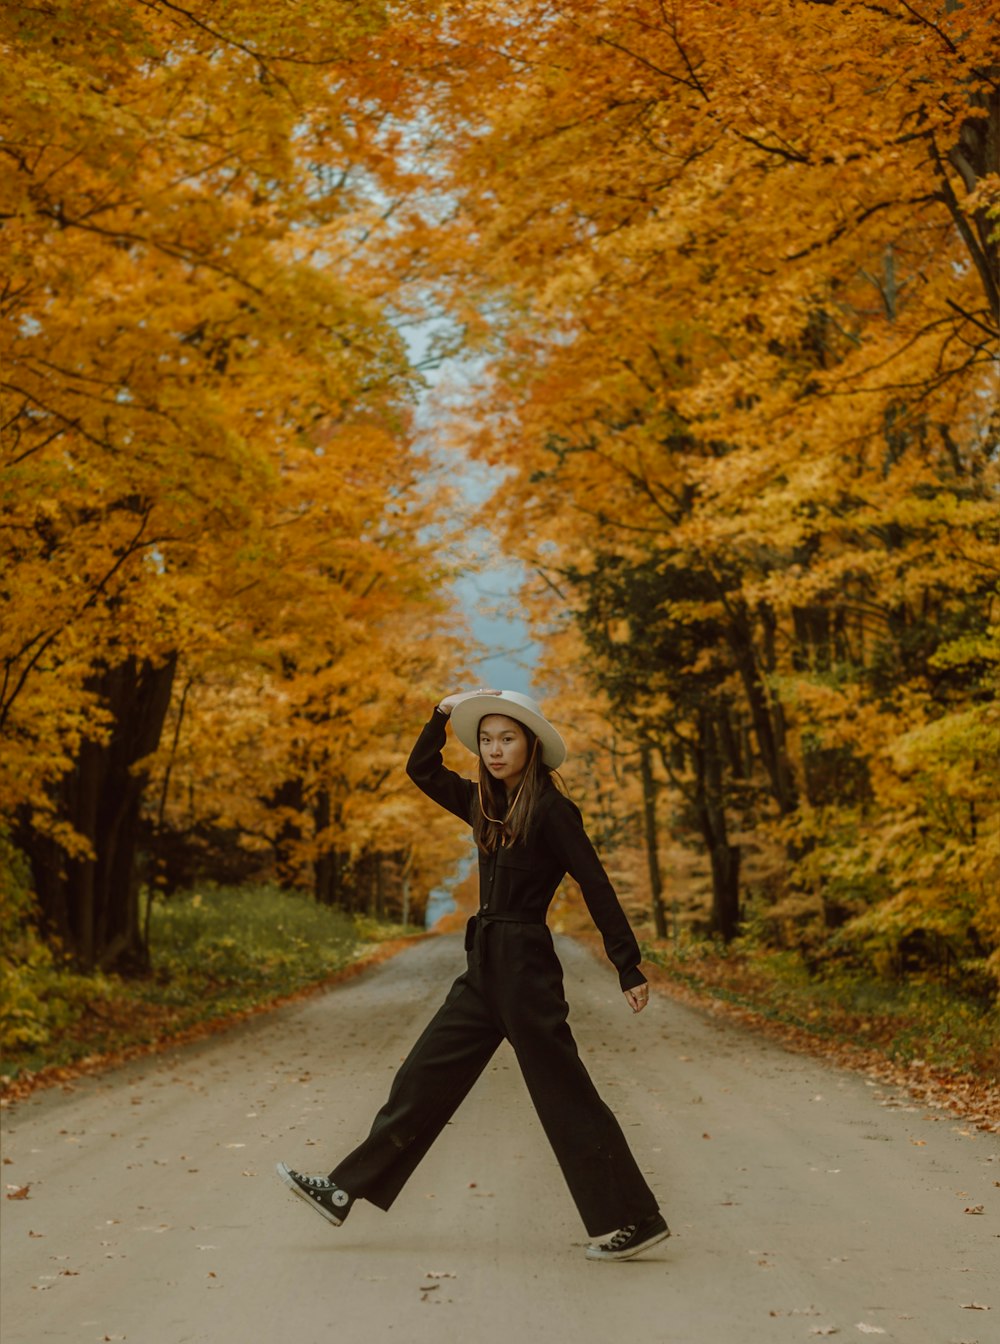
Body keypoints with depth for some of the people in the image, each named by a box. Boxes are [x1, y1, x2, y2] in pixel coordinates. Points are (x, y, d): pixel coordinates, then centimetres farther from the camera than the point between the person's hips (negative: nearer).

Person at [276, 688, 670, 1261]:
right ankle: (347, 1191, 17)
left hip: (525, 967, -8)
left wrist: (629, 968, -15)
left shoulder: (551, 810, -12)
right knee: (425, 1077, 11)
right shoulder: (487, 804, 11)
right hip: (486, 970, 8)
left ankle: (634, 1220, 5)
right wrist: (444, 713, 7)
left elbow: (597, 886, -14)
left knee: (563, 1095, -3)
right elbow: (422, 769, 22)